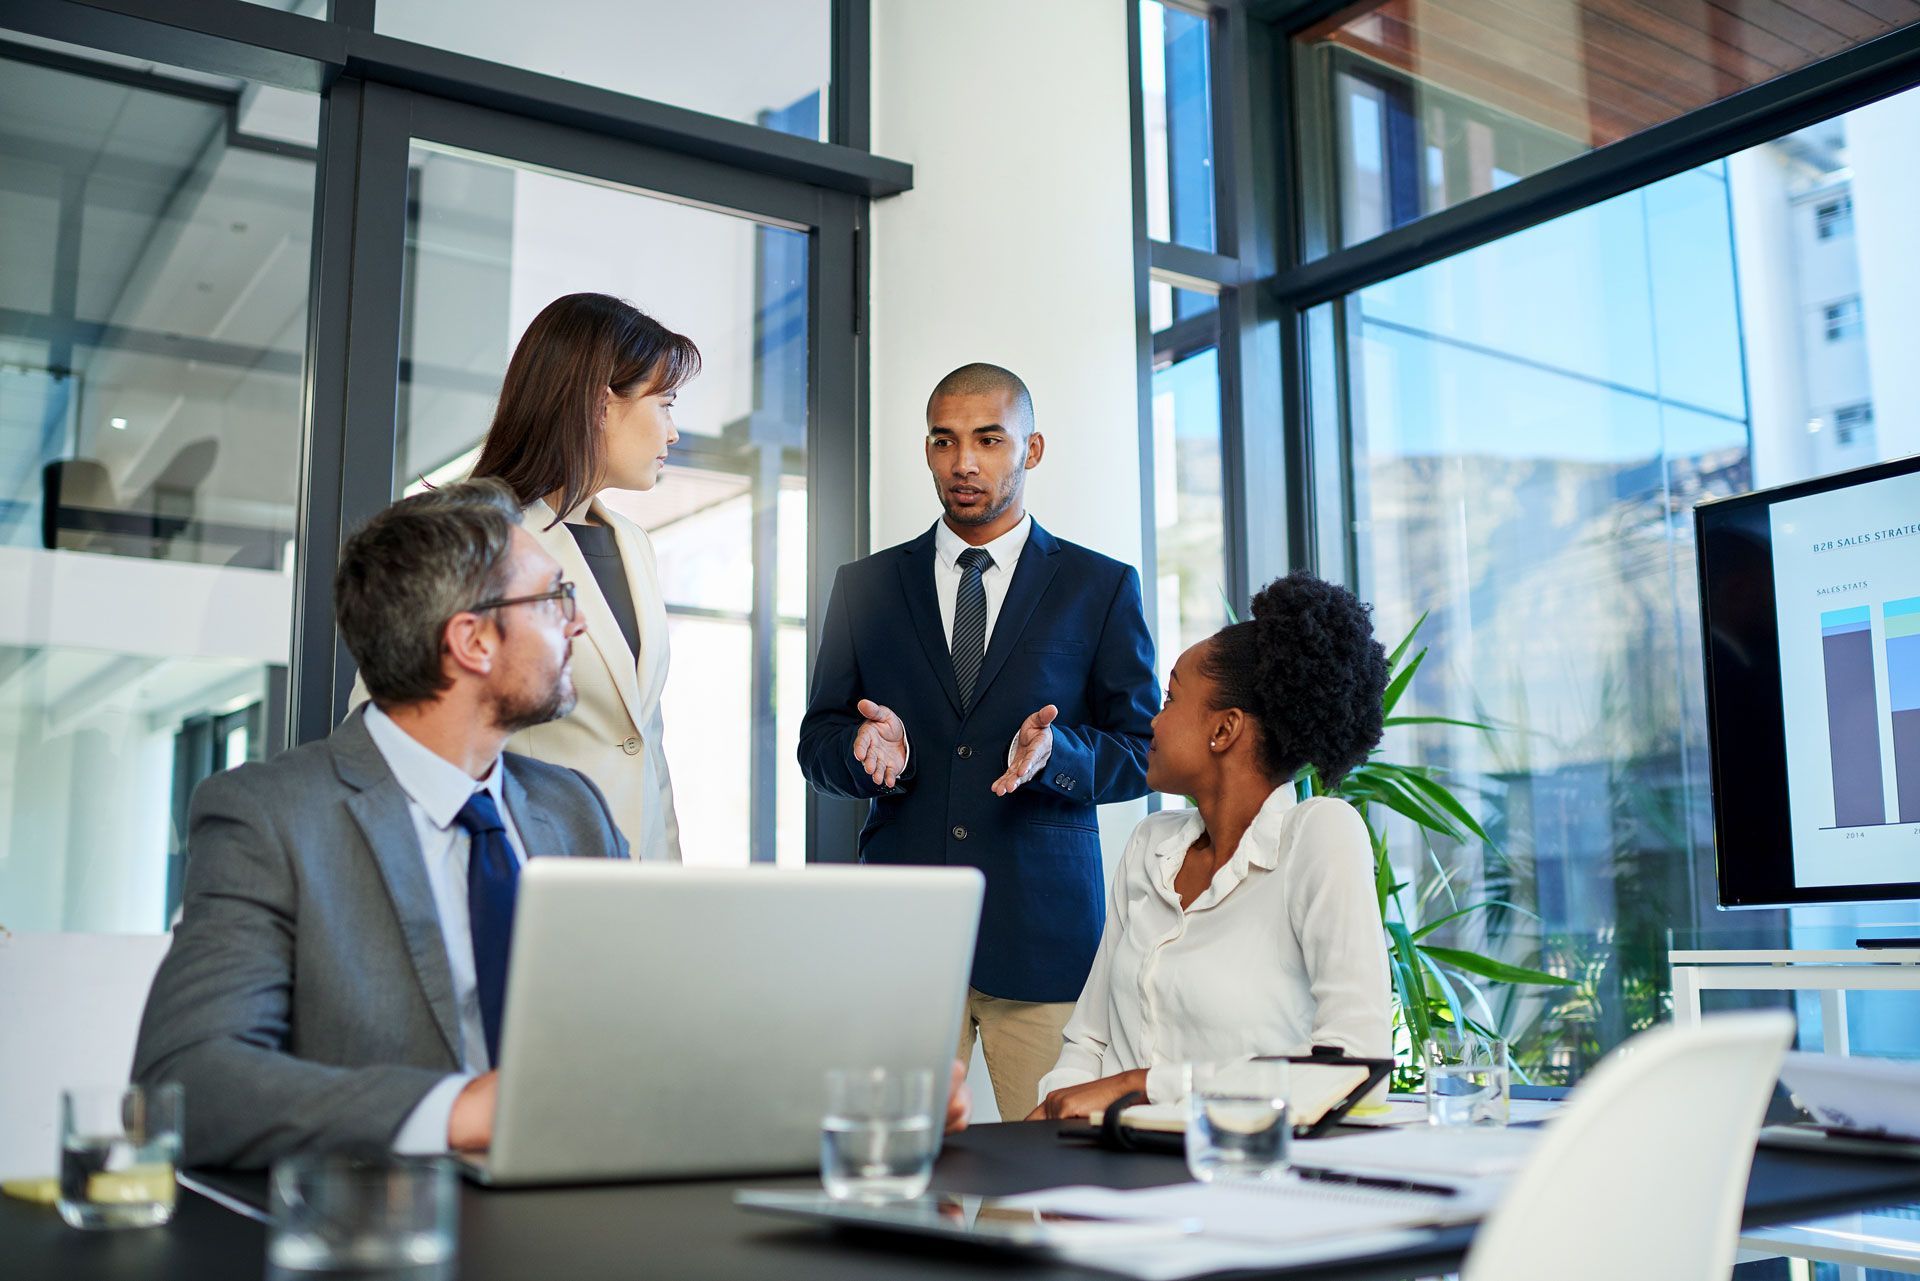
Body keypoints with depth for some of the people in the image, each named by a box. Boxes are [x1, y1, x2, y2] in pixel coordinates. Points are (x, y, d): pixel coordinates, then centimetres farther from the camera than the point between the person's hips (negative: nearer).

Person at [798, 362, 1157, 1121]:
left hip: (1044, 931, -1)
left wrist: (1057, 752, -13)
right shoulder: (864, 588, 14)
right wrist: (870, 747, -9)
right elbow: (817, 743, 14)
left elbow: (1143, 751, 7)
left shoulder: (1101, 588, 9)